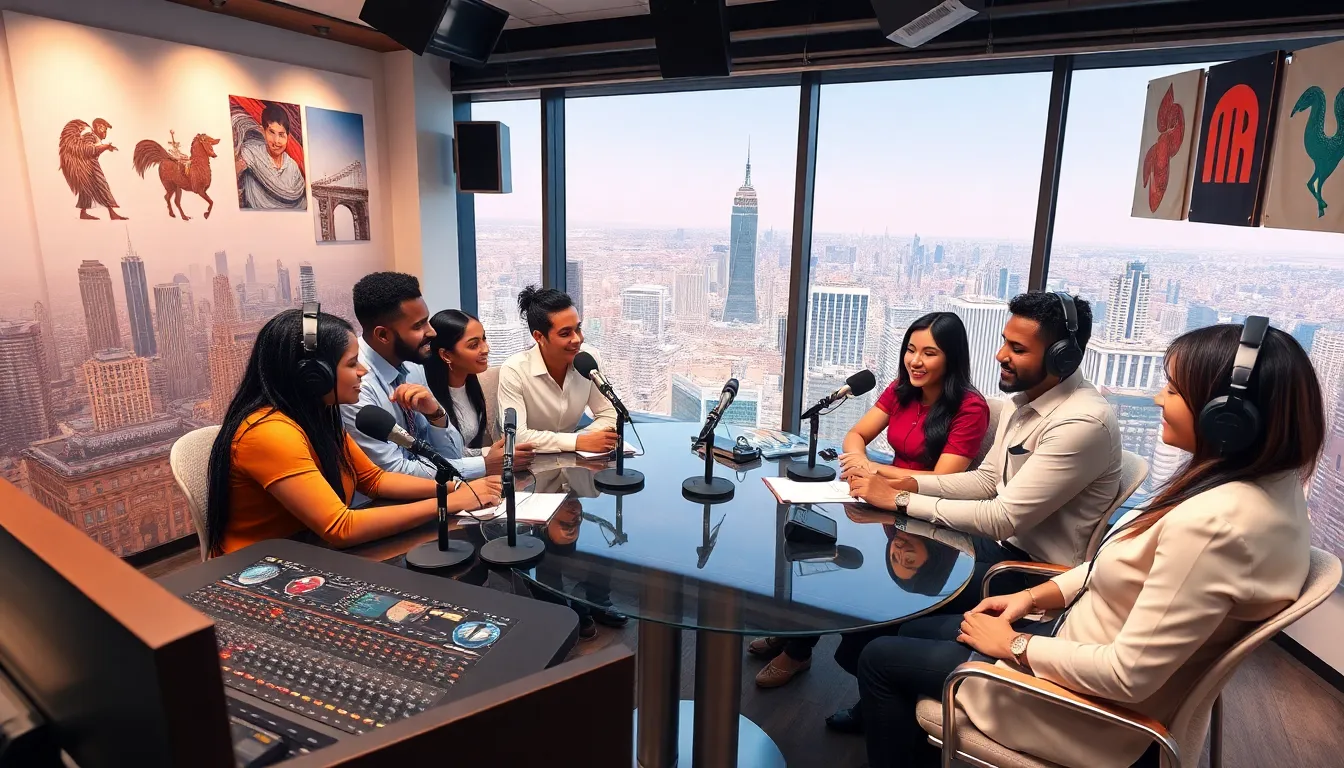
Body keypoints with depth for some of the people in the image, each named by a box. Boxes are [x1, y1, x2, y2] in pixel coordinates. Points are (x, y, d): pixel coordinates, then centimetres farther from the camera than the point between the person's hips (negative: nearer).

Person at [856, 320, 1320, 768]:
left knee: (881, 659, 5)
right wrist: (1035, 597, 2)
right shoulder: (1266, 486, -2)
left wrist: (1014, 645, -16)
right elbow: (1123, 568, 8)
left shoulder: (1213, 524, -33)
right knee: (917, 632, 21)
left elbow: (1127, 676, -30)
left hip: (1094, 709, -9)